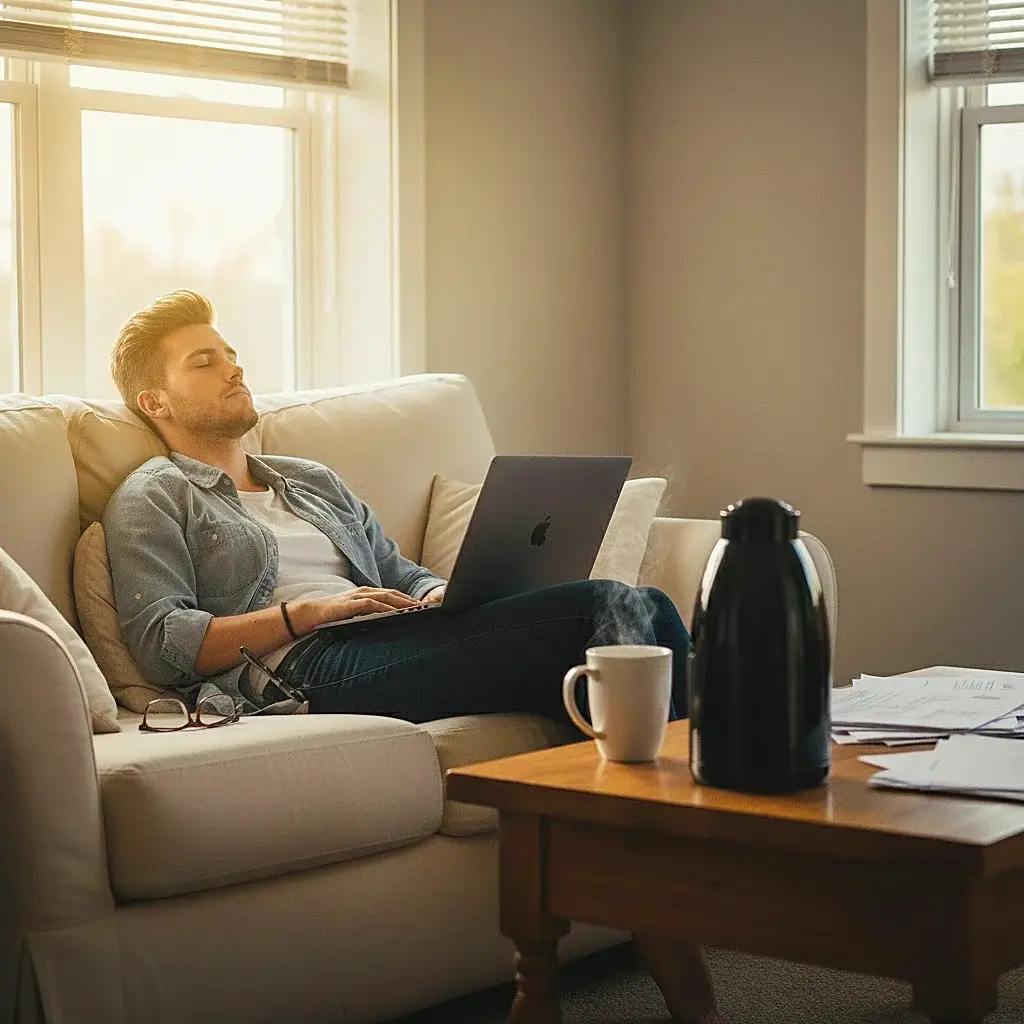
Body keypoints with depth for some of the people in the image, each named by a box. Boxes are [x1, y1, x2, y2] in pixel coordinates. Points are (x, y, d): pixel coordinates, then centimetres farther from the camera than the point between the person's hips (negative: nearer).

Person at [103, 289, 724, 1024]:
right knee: (603, 612, -26)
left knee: (639, 609, -22)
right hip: (309, 668, -7)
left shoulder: (315, 482, 35)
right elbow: (161, 644, -1)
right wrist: (307, 612, -12)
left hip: (399, 644, 7)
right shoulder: (153, 500, 14)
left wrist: (441, 596, 4)